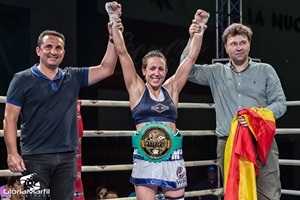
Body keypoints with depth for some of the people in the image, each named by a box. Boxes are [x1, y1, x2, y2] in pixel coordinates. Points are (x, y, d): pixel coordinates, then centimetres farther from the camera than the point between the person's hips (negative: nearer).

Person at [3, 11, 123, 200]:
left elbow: (106, 69, 5)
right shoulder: (23, 79, -1)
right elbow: (10, 118, -3)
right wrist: (12, 153, -12)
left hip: (67, 157, 4)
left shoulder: (73, 77, 10)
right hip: (35, 157, -4)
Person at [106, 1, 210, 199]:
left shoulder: (172, 89, 9)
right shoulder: (137, 89, 4)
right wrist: (114, 22, -5)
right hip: (144, 157, -2)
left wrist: (200, 29, 3)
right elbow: (122, 52, -1)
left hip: (172, 156, 2)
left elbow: (192, 56, 8)